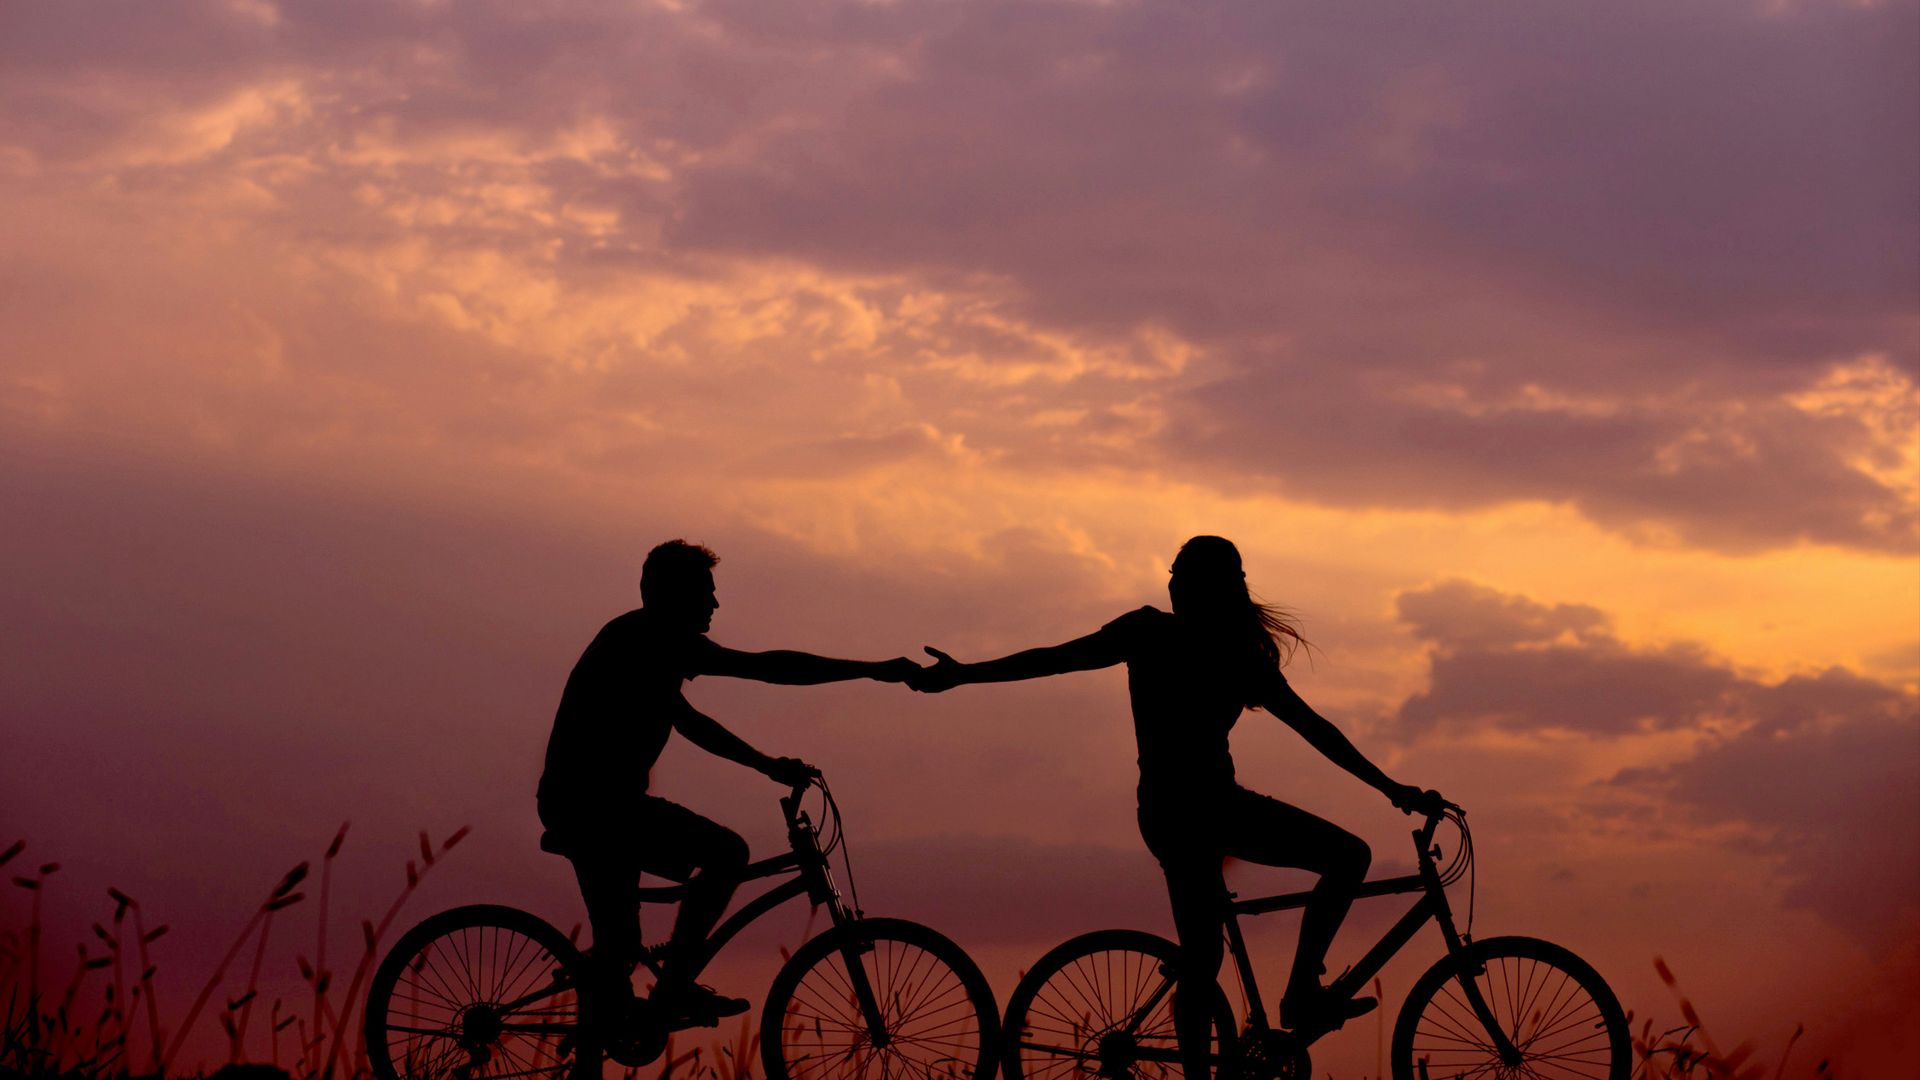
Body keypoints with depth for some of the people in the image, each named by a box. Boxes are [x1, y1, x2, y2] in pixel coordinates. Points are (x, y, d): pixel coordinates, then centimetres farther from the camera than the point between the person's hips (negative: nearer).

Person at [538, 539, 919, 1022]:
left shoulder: (636, 639, 20)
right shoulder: (655, 639, -12)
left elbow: (685, 719, 30)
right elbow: (766, 667, -18)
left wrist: (767, 764, 28)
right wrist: (874, 670, -16)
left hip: (573, 805, 10)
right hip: (597, 805, -10)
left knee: (617, 946, 19)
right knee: (726, 852, -12)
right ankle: (674, 987, -9)